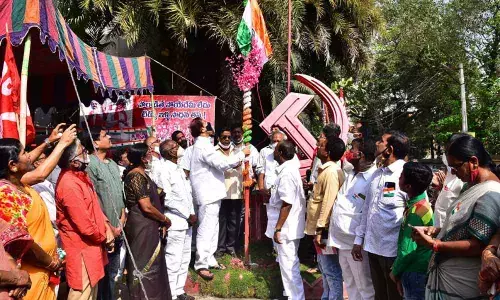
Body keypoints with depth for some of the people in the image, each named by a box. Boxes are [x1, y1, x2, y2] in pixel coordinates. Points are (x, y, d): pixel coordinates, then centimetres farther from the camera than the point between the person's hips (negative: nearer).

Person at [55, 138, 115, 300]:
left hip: (92, 244, 9)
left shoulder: (80, 175, 4)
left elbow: (94, 206, 13)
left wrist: (107, 227, -1)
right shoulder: (69, 185, -27)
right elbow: (85, 226, -25)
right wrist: (104, 238, -8)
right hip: (82, 247, -9)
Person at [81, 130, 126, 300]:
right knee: (101, 272, 2)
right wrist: (109, 226, -13)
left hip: (117, 229, 7)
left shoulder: (113, 164, 13)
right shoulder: (90, 164, -12)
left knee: (112, 272, 17)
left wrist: (122, 219, 4)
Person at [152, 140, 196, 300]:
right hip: (174, 222, -9)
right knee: (173, 261, -3)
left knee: (184, 259, 15)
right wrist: (188, 215, -13)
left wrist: (192, 214, 4)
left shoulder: (178, 169, 15)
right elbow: (168, 198, -17)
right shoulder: (161, 170, -12)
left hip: (186, 221, 9)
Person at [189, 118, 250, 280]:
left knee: (212, 227, 17)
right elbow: (222, 164, -24)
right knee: (206, 229, -7)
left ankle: (209, 258, 26)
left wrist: (232, 164, 12)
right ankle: (201, 264, -1)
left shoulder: (202, 145, 15)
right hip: (208, 193, -11)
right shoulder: (203, 146, -19)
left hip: (211, 192, 11)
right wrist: (242, 154, -14)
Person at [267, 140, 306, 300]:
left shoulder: (286, 173, -21)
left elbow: (287, 203, -25)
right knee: (288, 263, 19)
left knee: (288, 265, -1)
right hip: (290, 226, 10)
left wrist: (278, 229, -23)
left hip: (286, 228, -10)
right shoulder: (290, 169, 10)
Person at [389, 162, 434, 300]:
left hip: (414, 273, -8)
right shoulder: (422, 200, 1)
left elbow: (407, 250, -24)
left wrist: (395, 272, -8)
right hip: (419, 270, 8)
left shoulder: (415, 212, -25)